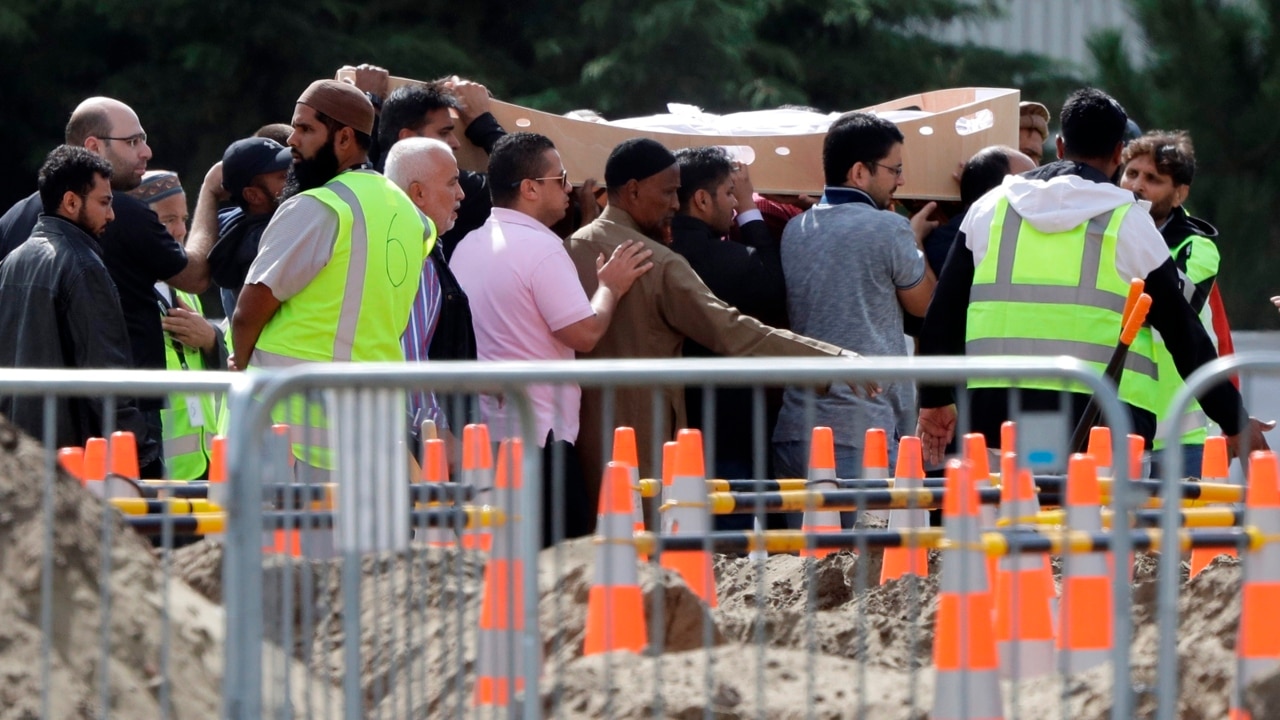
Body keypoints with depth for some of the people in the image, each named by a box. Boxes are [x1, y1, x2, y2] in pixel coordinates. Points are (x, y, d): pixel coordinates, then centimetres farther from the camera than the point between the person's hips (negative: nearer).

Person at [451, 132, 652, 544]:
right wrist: (610, 286, 1)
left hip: (481, 432, 9)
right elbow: (585, 333, -16)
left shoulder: (468, 246, 13)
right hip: (538, 436, -9)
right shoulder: (539, 248, -14)